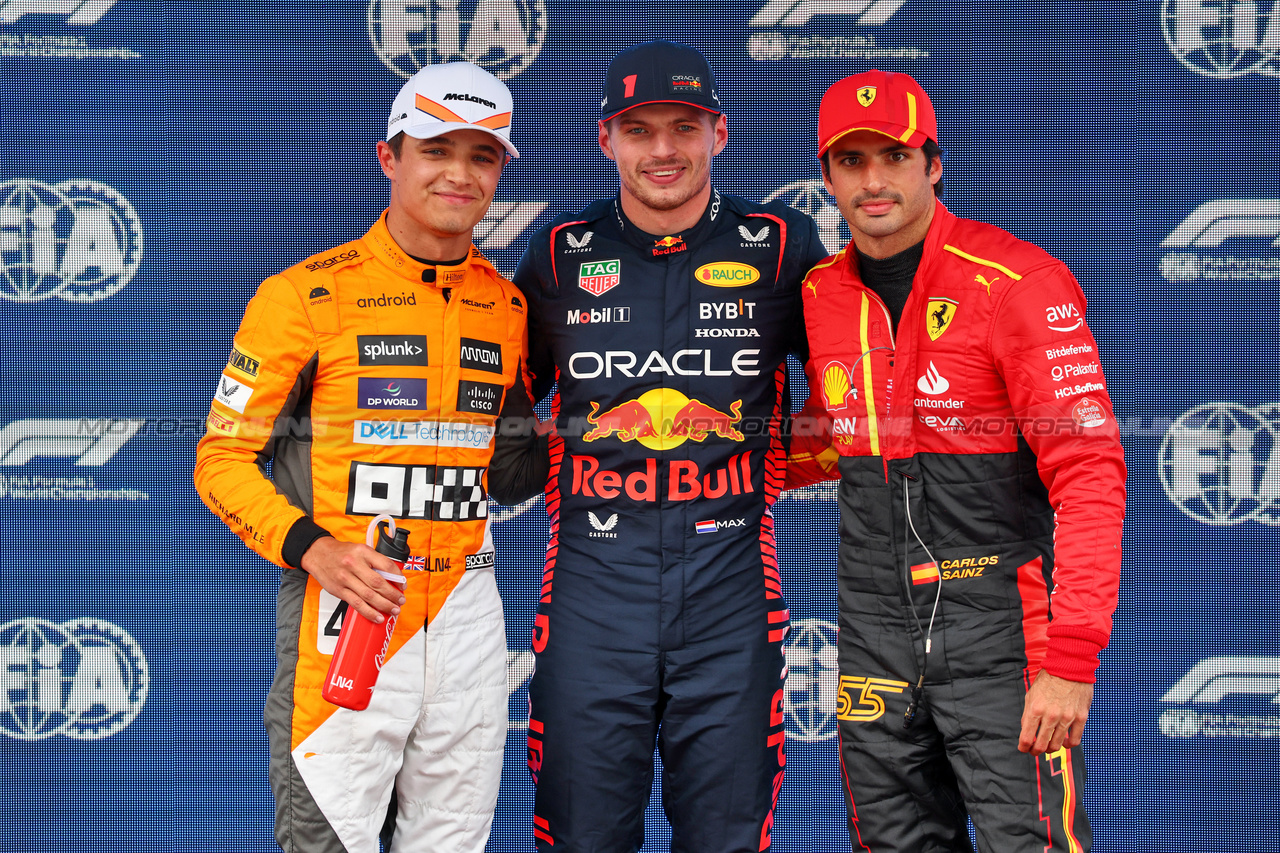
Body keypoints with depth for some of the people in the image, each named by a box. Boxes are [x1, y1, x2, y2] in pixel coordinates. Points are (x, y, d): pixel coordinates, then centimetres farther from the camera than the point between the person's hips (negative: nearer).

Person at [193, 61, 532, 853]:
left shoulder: (507, 306, 11)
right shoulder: (308, 293, -4)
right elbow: (223, 458, -4)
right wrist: (313, 549, -16)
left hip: (465, 610, 5)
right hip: (344, 609, -5)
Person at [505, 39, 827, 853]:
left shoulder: (782, 246, 3)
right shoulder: (561, 254, 7)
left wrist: (778, 466, 5)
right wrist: (558, 466, 7)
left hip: (730, 580, 0)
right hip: (594, 579, 1)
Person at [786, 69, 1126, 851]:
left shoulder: (1017, 282, -11)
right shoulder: (820, 296, 8)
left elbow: (1091, 472, -15)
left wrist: (1073, 657, -21)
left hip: (997, 626, -5)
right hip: (876, 634, 6)